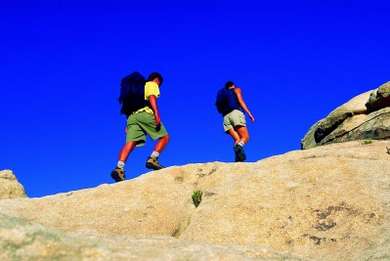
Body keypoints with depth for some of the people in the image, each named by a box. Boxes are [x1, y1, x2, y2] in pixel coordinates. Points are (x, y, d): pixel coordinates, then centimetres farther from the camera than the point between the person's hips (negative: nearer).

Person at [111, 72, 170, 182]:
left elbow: (127, 106, 28)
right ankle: (152, 159, -16)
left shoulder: (138, 87, 37)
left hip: (132, 116, 6)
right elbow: (152, 98, -6)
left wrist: (128, 126, 26)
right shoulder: (152, 85, 16)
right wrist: (156, 113, -19)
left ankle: (119, 168, -29)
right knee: (164, 136, 2)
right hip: (145, 114, -6)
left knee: (130, 143, -10)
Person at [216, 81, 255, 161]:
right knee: (245, 137, -11)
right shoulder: (236, 90, 21)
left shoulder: (221, 94, 34)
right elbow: (241, 101, 3)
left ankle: (238, 158, -33)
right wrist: (249, 113, -4)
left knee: (237, 140, -4)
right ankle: (239, 146, -46)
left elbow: (220, 109, 22)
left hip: (226, 117, 4)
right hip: (236, 112, -4)